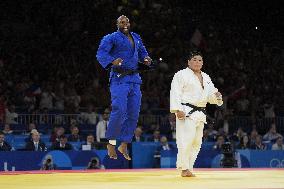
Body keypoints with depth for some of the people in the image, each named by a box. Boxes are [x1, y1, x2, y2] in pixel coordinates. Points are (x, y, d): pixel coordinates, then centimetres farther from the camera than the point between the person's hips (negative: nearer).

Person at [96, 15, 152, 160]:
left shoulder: (136, 38, 18)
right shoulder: (111, 38, -2)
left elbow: (142, 52, 27)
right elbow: (101, 53, -12)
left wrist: (146, 60, 4)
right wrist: (112, 61, -31)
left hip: (134, 79, 6)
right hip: (119, 78, -6)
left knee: (134, 114, 4)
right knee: (119, 111, -16)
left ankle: (124, 145, 14)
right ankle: (111, 143, -1)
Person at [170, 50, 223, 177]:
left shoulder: (206, 78, 19)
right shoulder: (182, 75, -4)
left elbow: (210, 95, 19)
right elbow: (175, 93, -12)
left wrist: (217, 96, -6)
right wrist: (178, 109, -22)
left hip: (200, 113, 8)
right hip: (187, 112, -8)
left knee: (197, 142, 9)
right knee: (186, 139, -16)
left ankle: (189, 168, 17)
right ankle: (184, 168, -8)